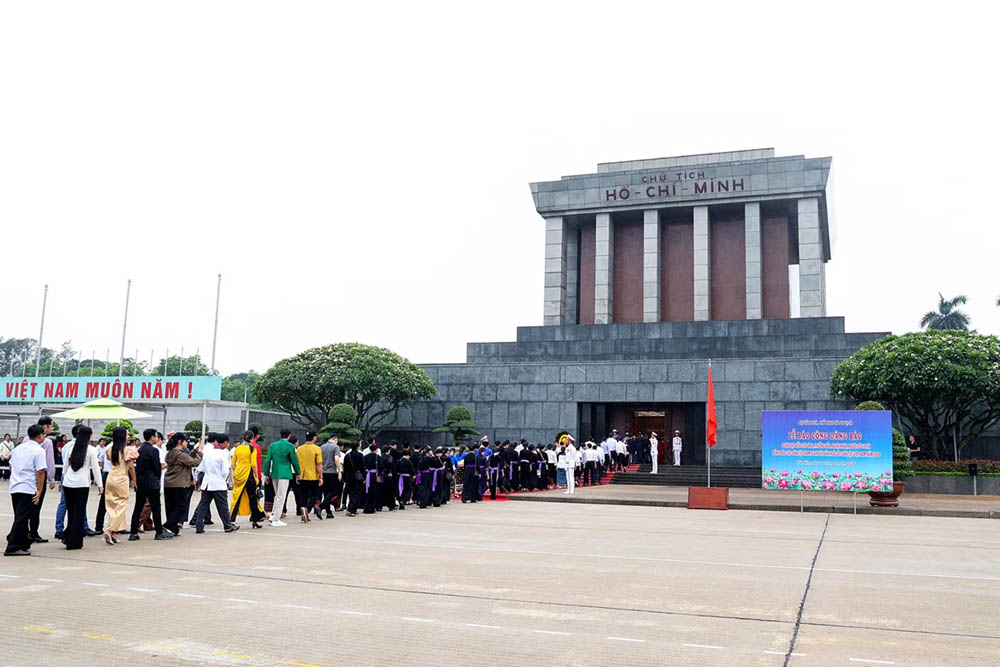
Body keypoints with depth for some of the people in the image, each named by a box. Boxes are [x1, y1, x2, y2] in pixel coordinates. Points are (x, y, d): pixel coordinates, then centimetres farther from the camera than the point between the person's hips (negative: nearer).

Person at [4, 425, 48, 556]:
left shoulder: (17, 448, 13)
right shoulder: (39, 451, -10)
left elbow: (11, 466, 24)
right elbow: (40, 472, -16)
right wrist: (39, 491, -11)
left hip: (14, 487, 8)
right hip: (28, 489, -8)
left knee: (20, 517, 17)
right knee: (22, 519, -4)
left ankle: (23, 544, 24)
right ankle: (12, 548, -4)